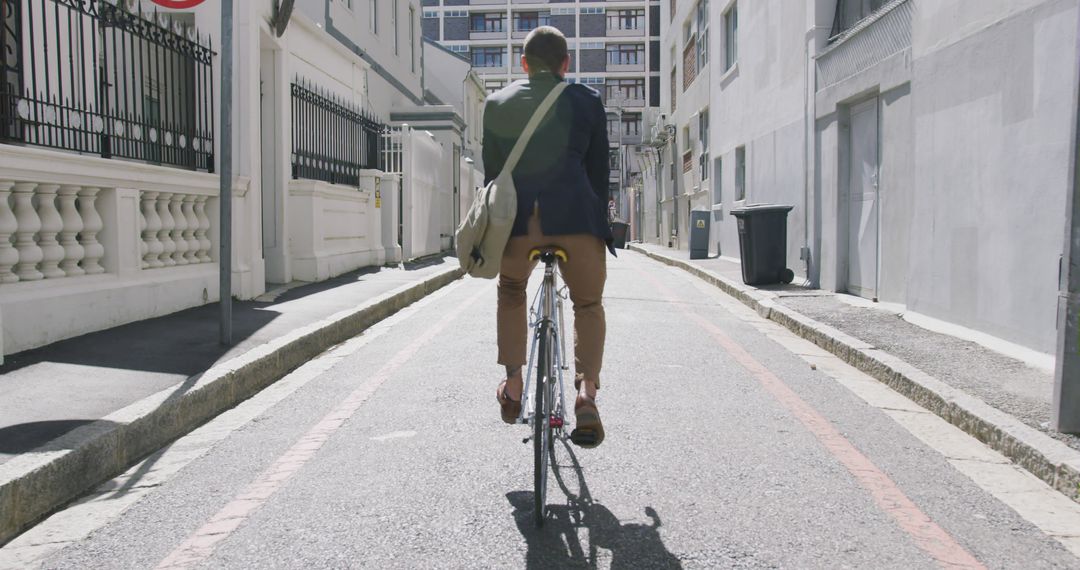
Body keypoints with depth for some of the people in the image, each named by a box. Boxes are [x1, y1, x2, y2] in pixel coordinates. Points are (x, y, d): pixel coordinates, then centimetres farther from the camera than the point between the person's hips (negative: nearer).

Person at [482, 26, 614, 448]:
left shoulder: (497, 103, 16)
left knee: (511, 292, 30)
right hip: (575, 216, -1)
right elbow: (599, 171, 13)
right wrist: (598, 224, 21)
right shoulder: (587, 101, 12)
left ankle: (513, 388, 28)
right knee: (588, 304, 20)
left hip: (515, 218, 1)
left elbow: (491, 172, 18)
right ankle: (586, 392, 1)